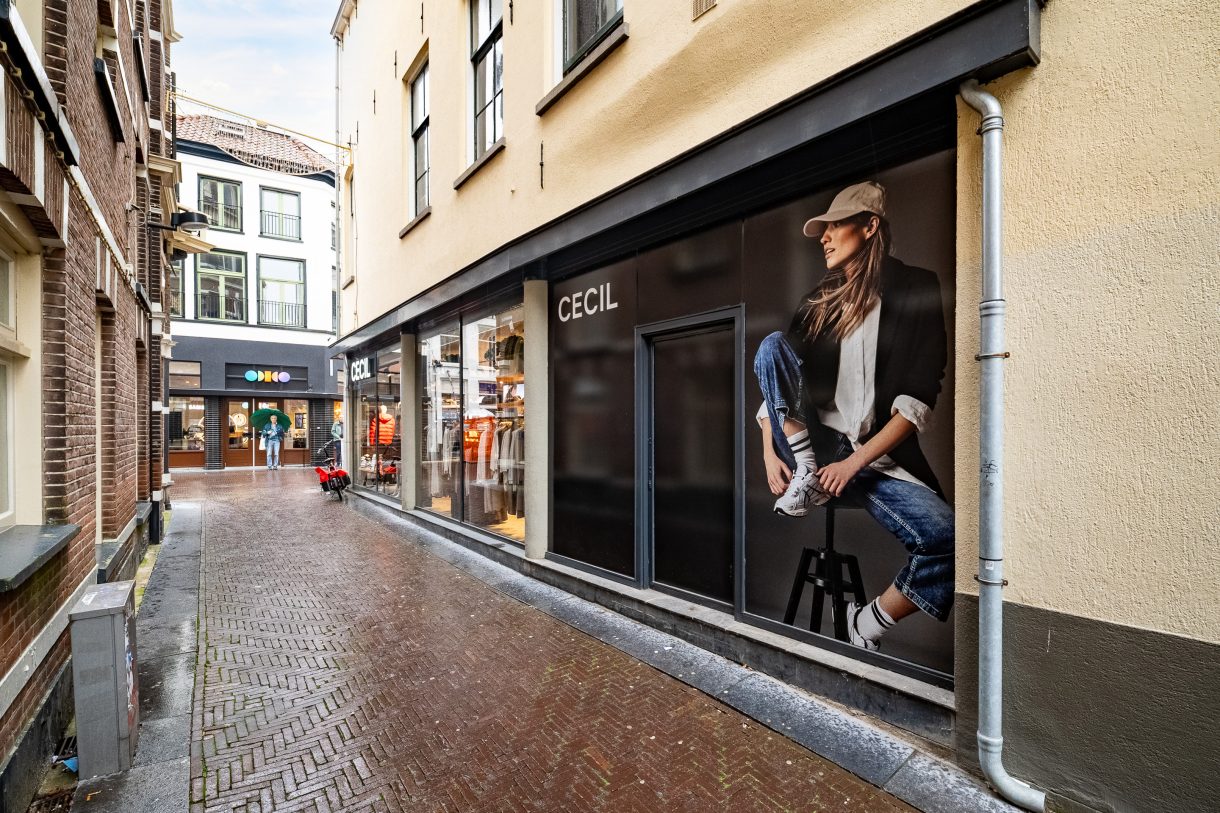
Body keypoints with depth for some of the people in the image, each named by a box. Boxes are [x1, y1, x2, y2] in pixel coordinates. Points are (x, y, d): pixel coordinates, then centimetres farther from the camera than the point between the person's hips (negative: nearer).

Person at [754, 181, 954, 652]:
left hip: (881, 461, -1)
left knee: (945, 540, -25)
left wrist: (855, 462, -15)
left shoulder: (914, 291, 3)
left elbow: (918, 399, -7)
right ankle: (806, 479, -13)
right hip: (813, 452, 2)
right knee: (772, 345, -17)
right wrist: (769, 454, -5)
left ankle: (870, 624, 3)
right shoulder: (818, 303, 14)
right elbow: (774, 373, 8)